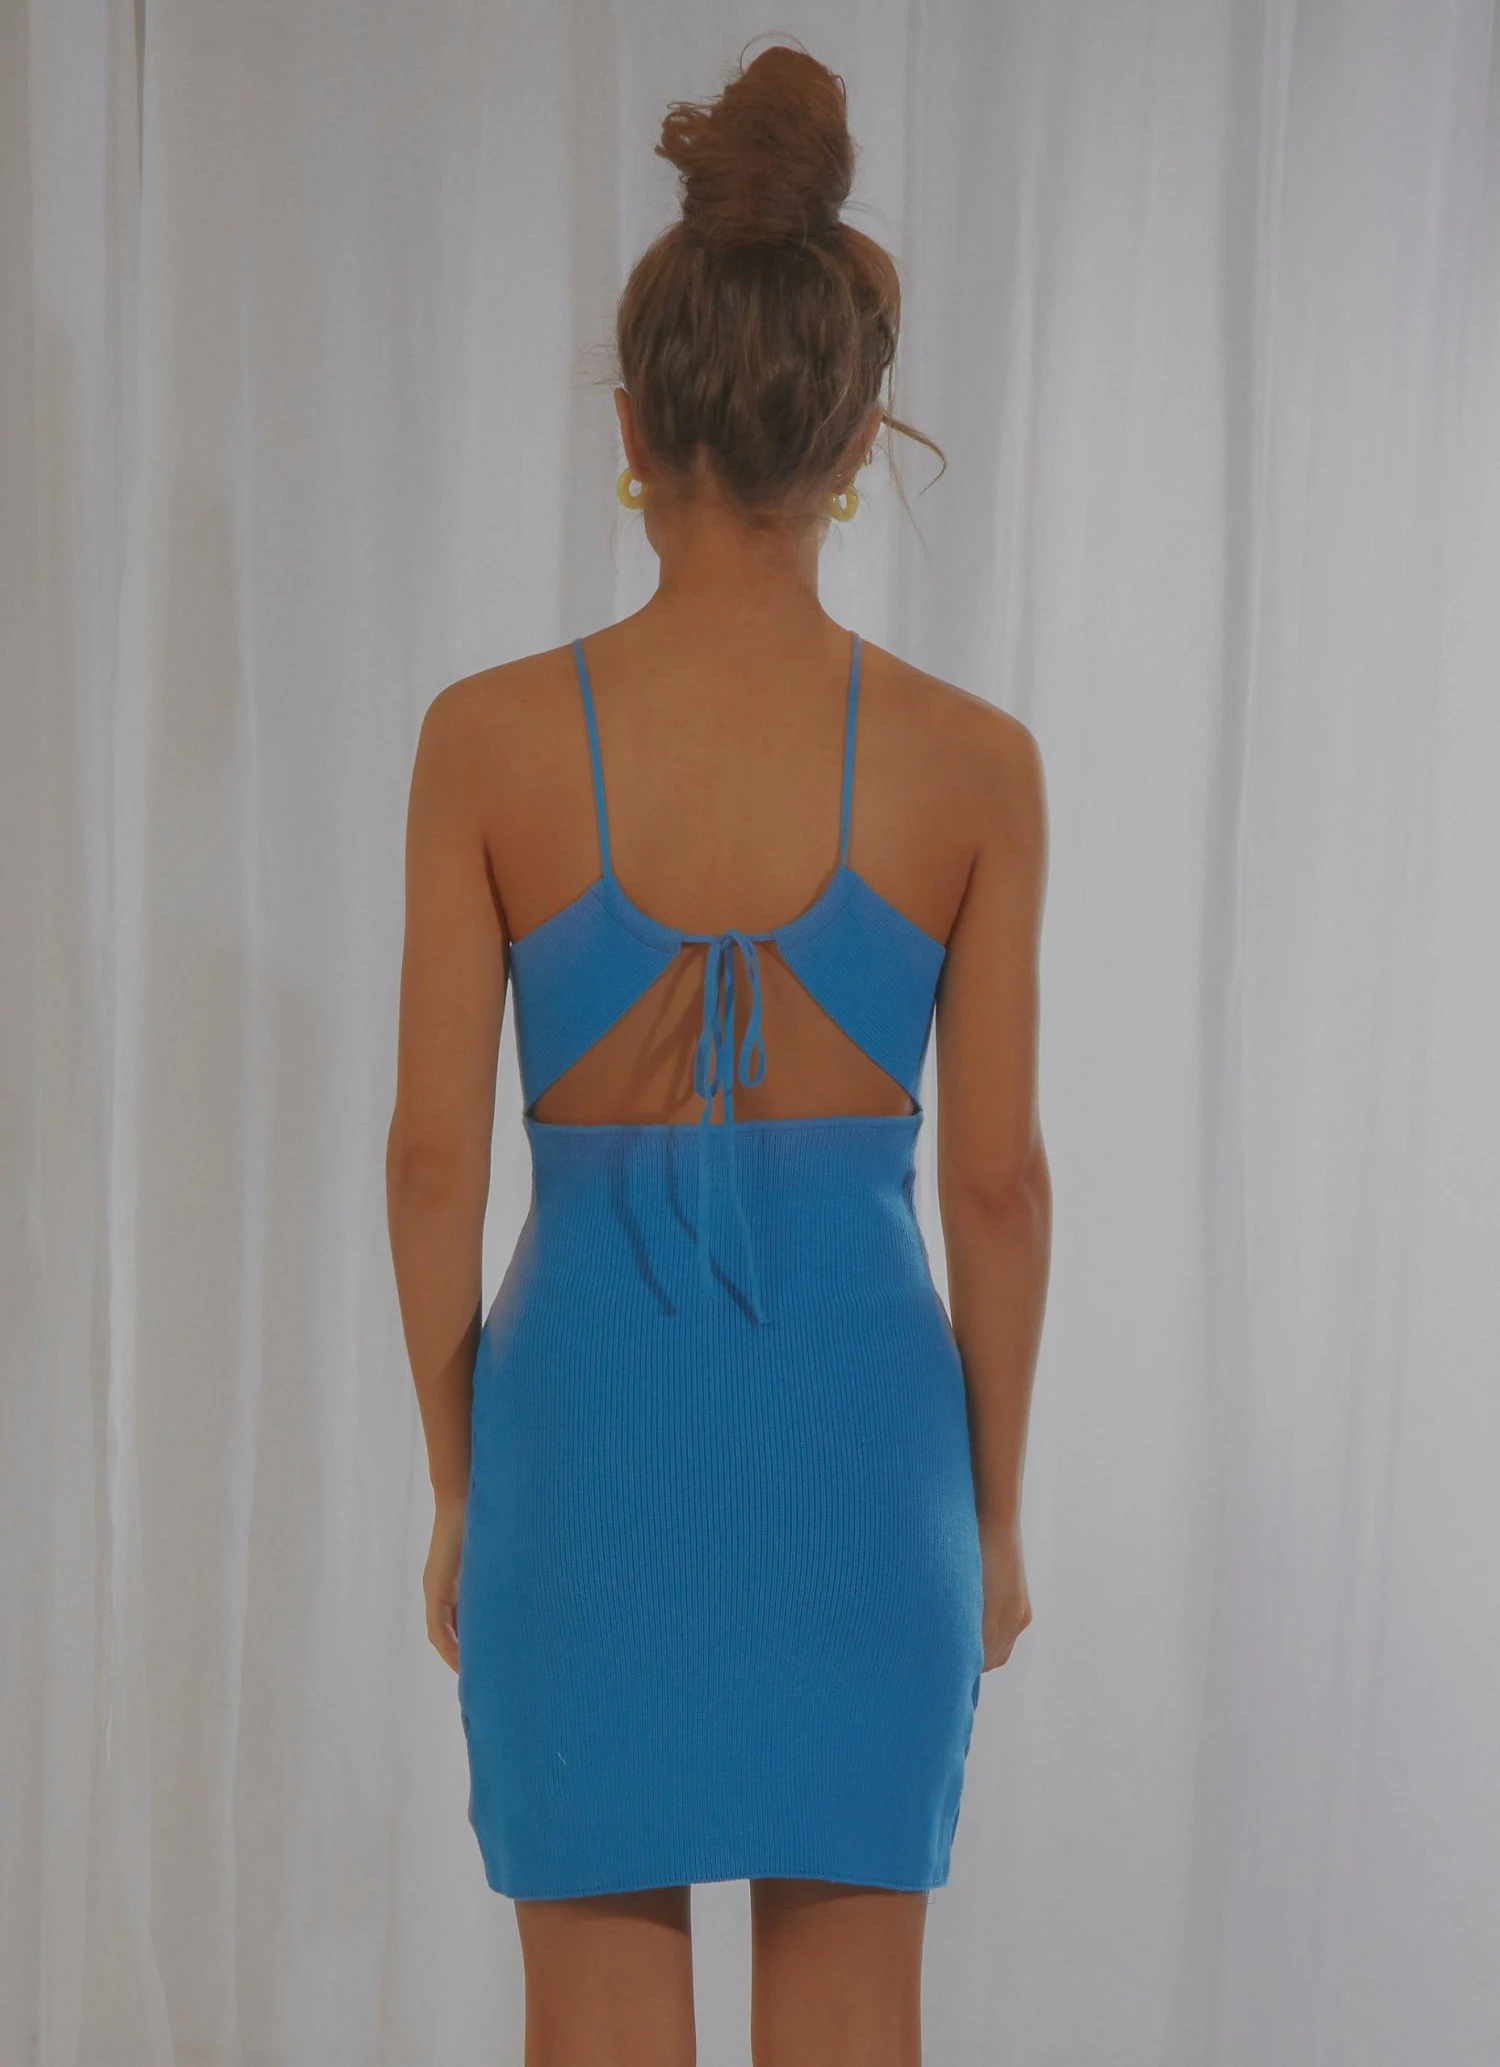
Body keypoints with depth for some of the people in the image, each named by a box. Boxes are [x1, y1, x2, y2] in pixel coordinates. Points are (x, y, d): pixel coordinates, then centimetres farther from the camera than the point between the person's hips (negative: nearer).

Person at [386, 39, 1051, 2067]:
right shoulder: (972, 760, -8)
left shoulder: (490, 736, -9)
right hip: (854, 1406, 0)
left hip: (592, 1403, 0)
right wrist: (997, 1506, 9)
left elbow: (434, 1157, -5)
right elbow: (996, 1177, -3)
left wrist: (457, 1484, 8)